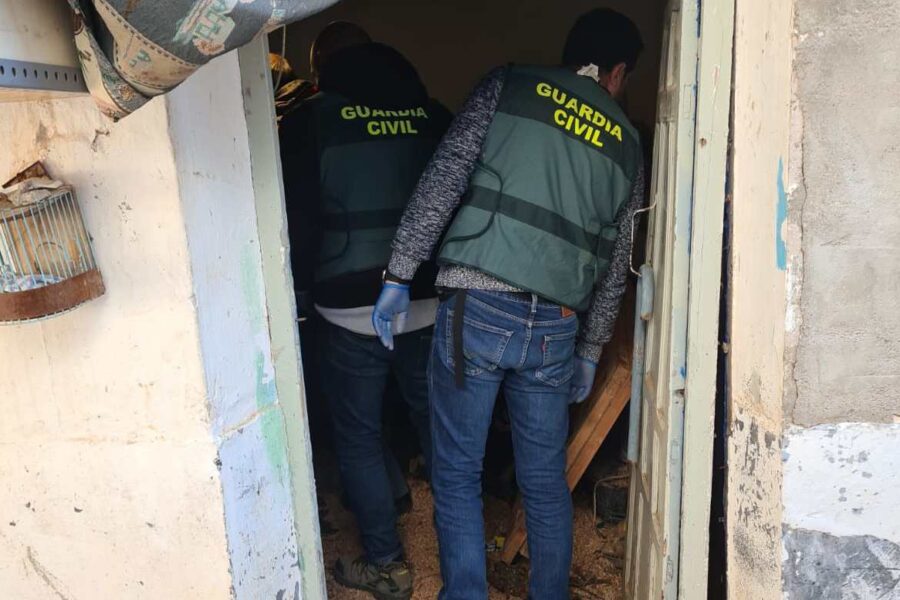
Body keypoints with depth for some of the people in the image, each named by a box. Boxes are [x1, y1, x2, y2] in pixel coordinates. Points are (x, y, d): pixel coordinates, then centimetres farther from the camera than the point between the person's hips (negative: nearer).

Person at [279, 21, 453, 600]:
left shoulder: (309, 121, -4)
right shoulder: (434, 113, 4)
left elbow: (299, 223, -4)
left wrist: (302, 292, 11)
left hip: (351, 311, -3)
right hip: (430, 304, 4)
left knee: (359, 437, 12)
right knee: (438, 423, 19)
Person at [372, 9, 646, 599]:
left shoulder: (509, 86, 7)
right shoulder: (627, 144, 15)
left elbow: (443, 178, -4)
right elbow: (615, 264, 16)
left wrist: (400, 274, -2)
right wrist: (591, 350, 24)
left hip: (476, 309, -3)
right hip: (554, 329, 3)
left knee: (457, 476, 10)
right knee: (547, 483, 18)